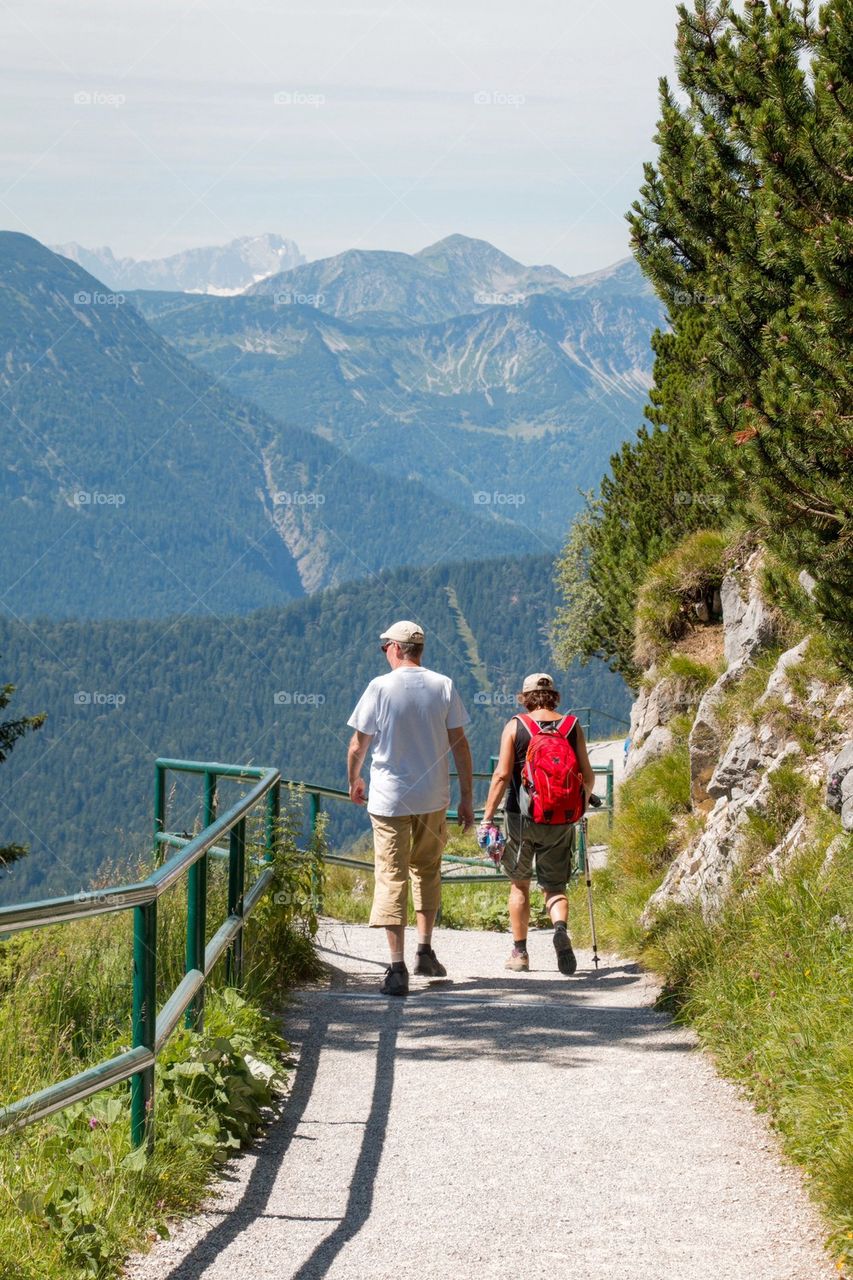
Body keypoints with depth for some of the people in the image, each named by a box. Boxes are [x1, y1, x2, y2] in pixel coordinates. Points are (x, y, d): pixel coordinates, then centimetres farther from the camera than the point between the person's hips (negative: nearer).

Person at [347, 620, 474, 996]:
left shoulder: (381, 687, -8)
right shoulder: (443, 686, -1)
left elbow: (358, 745, -2)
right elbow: (460, 744, 0)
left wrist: (354, 781, 17)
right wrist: (467, 798, 7)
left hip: (389, 798, -3)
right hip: (433, 797, 3)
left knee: (391, 879, -1)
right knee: (427, 870, 21)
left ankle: (397, 968, -8)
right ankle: (426, 952, 22)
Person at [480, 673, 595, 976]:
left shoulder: (515, 726, -2)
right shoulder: (572, 727, 2)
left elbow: (502, 774, -8)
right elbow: (587, 776, 3)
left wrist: (488, 815, -3)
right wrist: (583, 802, 23)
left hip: (522, 815, -1)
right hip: (561, 819, 1)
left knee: (519, 884, 15)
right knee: (555, 886, 8)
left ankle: (519, 951, 17)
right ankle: (561, 928, -22)